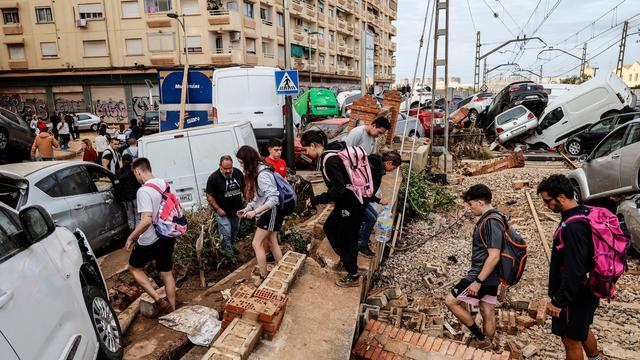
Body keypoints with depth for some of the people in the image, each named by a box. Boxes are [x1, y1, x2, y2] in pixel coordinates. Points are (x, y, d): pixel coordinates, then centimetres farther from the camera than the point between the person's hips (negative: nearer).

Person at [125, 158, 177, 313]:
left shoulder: (143, 191, -21)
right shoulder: (165, 184, 3)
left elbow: (147, 220, -29)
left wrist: (131, 238, -17)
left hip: (150, 240, -7)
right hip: (167, 237, 7)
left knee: (134, 268, 17)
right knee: (166, 273, 15)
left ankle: (157, 298, 6)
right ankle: (172, 308, 22)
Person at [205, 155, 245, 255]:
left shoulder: (238, 173, -3)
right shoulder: (213, 178, -16)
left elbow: (244, 188, 11)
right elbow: (209, 196, -12)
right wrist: (218, 209, -18)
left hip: (236, 210, 5)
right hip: (223, 212, -5)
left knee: (235, 232, 21)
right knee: (226, 235, -7)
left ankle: (231, 247, 43)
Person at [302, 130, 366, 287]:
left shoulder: (330, 161, -25)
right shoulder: (329, 154, 5)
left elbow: (338, 189, -30)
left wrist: (315, 200, -24)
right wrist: (334, 198, 18)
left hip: (352, 205, -10)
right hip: (344, 202, 10)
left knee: (347, 238, 5)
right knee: (329, 227, 21)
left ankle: (353, 276, 24)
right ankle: (345, 259, 37)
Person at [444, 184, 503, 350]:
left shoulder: (491, 221, -21)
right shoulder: (491, 218, 10)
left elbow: (494, 256, -26)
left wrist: (478, 281, -23)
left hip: (482, 275, -10)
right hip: (489, 276, 10)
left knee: (451, 301, -1)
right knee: (488, 313, 15)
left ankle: (480, 338, 7)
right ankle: (486, 346, 26)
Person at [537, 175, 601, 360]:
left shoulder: (574, 227, -30)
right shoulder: (583, 214, 2)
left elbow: (574, 272, -29)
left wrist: (559, 301, -21)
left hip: (575, 296, -9)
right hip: (586, 291, 9)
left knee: (571, 339, 9)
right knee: (583, 330, 28)